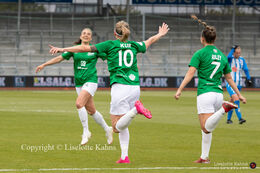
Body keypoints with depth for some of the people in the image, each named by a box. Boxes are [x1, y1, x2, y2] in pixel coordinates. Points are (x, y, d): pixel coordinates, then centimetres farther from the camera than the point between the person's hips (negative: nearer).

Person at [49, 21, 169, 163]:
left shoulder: (111, 44, 2)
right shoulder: (133, 46, 15)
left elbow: (86, 48, -2)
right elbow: (150, 41, 35)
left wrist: (63, 49, 1)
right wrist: (160, 34, 56)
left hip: (119, 86, -5)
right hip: (135, 86, 5)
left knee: (117, 127, -7)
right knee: (122, 126, 17)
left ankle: (136, 109, -31)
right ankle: (124, 156, 6)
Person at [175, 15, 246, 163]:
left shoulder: (200, 54, -2)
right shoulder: (222, 56, 15)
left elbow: (190, 74, -11)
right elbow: (229, 78, 20)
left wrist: (180, 90, -13)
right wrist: (239, 95, 28)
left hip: (205, 93, -6)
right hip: (219, 94, 6)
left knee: (206, 128, -16)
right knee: (206, 128, 16)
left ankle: (224, 108, -36)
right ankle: (204, 157, 14)